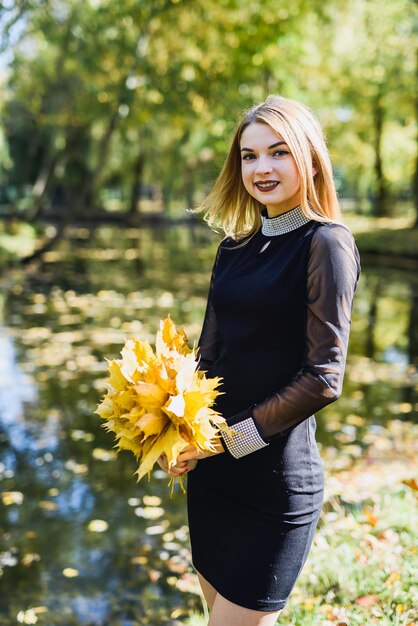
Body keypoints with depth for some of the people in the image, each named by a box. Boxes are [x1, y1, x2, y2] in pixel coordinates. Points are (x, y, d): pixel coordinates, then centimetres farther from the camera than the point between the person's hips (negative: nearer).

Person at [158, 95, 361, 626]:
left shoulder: (326, 243, -11)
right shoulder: (237, 246, 9)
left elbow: (323, 377, -16)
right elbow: (210, 351, 11)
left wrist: (231, 437, -14)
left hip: (274, 477, -6)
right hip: (211, 469, 7)